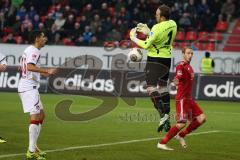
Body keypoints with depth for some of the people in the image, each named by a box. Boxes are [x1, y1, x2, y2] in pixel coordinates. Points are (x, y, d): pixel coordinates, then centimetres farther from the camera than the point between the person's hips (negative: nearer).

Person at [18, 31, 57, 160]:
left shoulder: (28, 50, 18)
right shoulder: (34, 51, -13)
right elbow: (30, 66, -30)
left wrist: (42, 73, 33)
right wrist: (46, 71, -33)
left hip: (25, 86, 11)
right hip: (29, 88, -11)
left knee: (41, 115, 17)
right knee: (35, 117, -13)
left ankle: (33, 147, 19)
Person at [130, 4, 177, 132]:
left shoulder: (158, 28, -21)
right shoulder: (173, 24, 3)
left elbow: (146, 45, -16)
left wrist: (133, 38, -2)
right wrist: (148, 32, 12)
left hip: (155, 59, -8)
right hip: (167, 58, 8)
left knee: (151, 87, -7)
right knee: (163, 88, 14)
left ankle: (163, 115, -21)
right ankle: (167, 122, 16)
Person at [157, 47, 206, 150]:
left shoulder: (189, 67, 16)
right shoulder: (181, 66, -14)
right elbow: (178, 76, -34)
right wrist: (176, 80, -53)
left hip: (189, 98, 9)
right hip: (182, 99, -9)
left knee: (201, 118, 2)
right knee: (181, 123, -13)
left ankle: (181, 136, 13)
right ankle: (162, 143, -4)